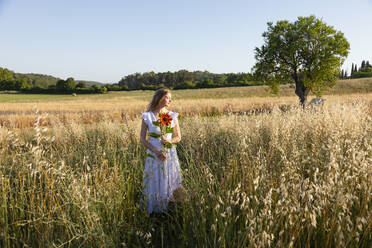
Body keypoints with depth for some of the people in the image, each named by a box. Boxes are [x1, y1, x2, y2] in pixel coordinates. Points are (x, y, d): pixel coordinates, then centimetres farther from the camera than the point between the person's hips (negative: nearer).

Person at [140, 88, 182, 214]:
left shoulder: (172, 116, -1)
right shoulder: (147, 116, -6)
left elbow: (178, 137, 7)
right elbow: (142, 139, -3)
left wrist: (169, 141, -16)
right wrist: (156, 151, -16)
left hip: (170, 155, 2)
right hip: (154, 155, -1)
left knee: (170, 184, 9)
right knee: (155, 186, 9)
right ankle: (154, 213, 30)